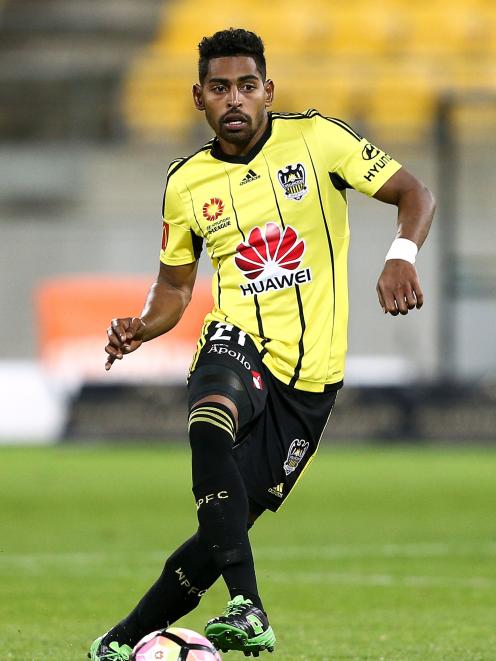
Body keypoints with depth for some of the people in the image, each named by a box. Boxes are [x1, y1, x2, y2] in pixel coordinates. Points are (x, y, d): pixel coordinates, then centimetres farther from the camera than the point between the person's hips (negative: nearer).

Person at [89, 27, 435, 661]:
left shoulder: (314, 138, -1)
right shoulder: (186, 183, 7)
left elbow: (413, 193, -1)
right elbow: (174, 284, 19)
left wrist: (401, 255, -21)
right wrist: (142, 326, -3)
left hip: (311, 373, 0)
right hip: (237, 345, 1)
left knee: (227, 530, -4)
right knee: (210, 425, -37)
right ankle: (247, 609, -42)